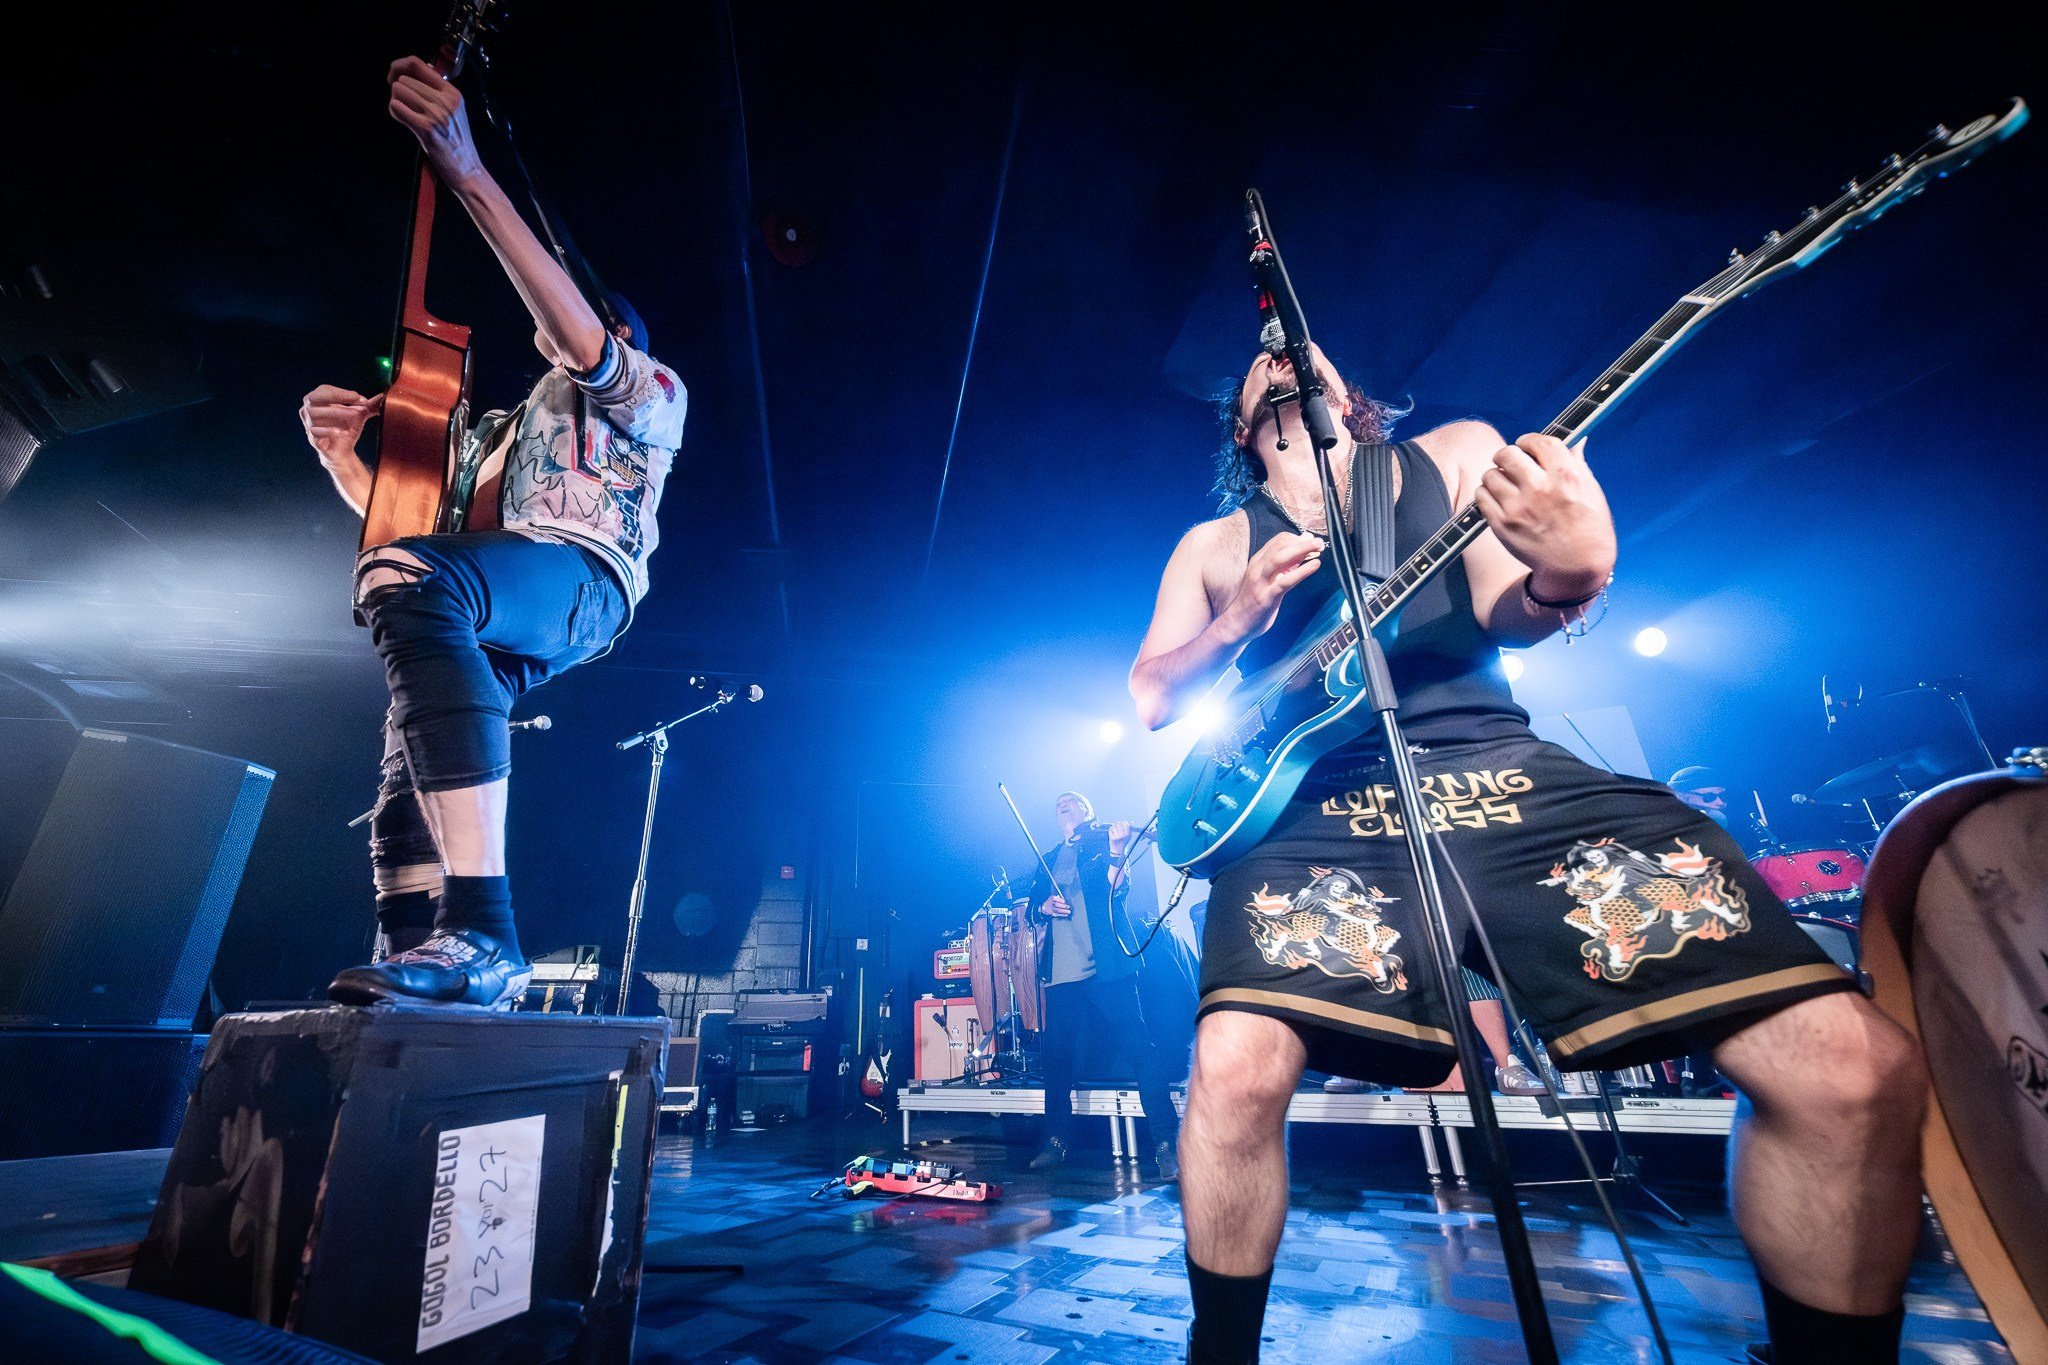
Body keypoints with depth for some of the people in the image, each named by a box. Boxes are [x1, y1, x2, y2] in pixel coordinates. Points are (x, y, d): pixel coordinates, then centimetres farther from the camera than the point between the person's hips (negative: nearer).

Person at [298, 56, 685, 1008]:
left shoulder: (652, 391, 16)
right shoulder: (510, 429, 38)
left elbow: (585, 346, -8)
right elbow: (423, 523, 34)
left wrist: (469, 175, -14)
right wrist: (342, 459, 16)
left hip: (581, 577, -8)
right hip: (492, 622, 8)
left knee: (405, 575, -36)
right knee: (404, 793, -5)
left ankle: (480, 934, -44)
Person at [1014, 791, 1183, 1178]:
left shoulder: (1103, 840, 9)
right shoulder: (1049, 859, 22)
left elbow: (1117, 889, -5)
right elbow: (1031, 902, 20)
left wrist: (1117, 850, -23)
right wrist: (1045, 905, -3)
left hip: (1107, 964, -5)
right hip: (1060, 970, 5)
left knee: (1140, 1046, -8)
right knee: (1055, 1054, 7)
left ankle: (1166, 1142, -2)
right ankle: (1057, 1140, 22)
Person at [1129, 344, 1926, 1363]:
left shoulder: (1455, 455, 21)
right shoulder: (1213, 543, 18)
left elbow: (1507, 614, 8)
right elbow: (1148, 698, 12)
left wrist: (1567, 573, -17)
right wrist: (1236, 621, -8)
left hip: (1512, 775, 2)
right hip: (1319, 812, -1)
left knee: (1860, 1068, -10)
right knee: (1236, 1068, -26)